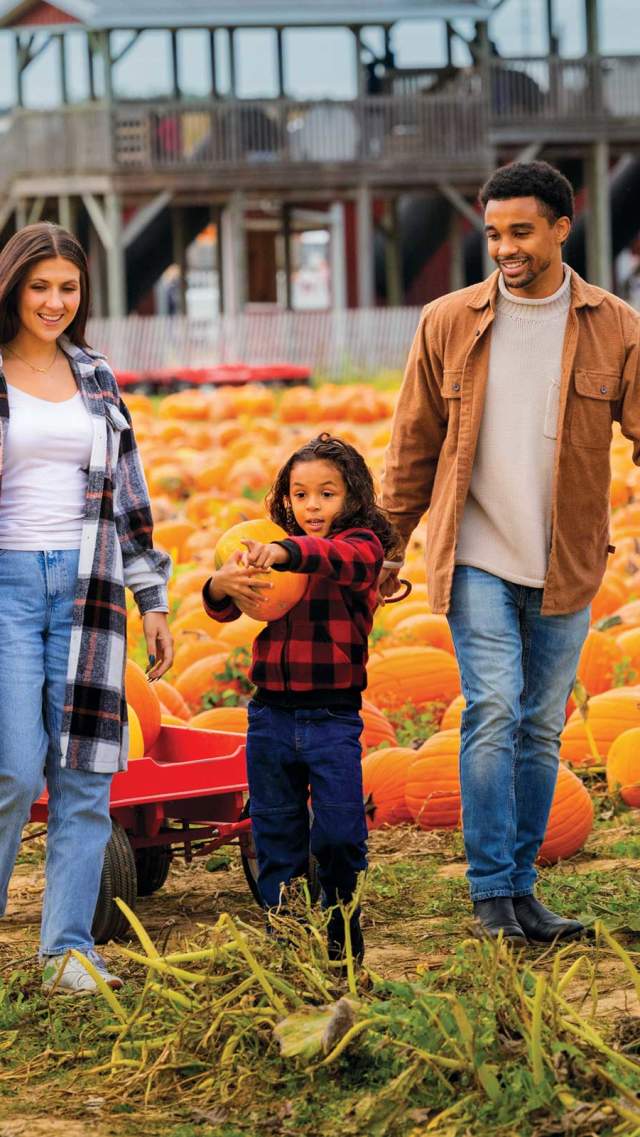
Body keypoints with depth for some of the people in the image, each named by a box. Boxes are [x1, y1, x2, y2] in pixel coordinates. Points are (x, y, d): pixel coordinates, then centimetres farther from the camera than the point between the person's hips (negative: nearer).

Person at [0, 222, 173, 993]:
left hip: (85, 583, 4)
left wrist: (153, 597, 13)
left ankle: (68, 948, 6)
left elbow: (128, 496, 17)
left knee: (84, 775, 0)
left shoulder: (95, 380, 13)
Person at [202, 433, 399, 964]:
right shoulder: (273, 555, 12)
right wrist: (224, 584, -22)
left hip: (333, 718, -4)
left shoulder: (362, 543, -2)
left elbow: (342, 558, -26)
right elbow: (221, 607, 3)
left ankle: (342, 927, 15)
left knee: (339, 835, -4)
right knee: (275, 836, 9)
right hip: (271, 715, 4)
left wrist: (284, 551, -45)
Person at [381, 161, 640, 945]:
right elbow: (414, 443, 9)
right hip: (477, 557, -1)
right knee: (493, 712, -12)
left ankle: (520, 887, 17)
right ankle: (491, 895, -5)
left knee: (542, 727, 7)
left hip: (565, 565, 1)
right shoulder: (448, 323, 1)